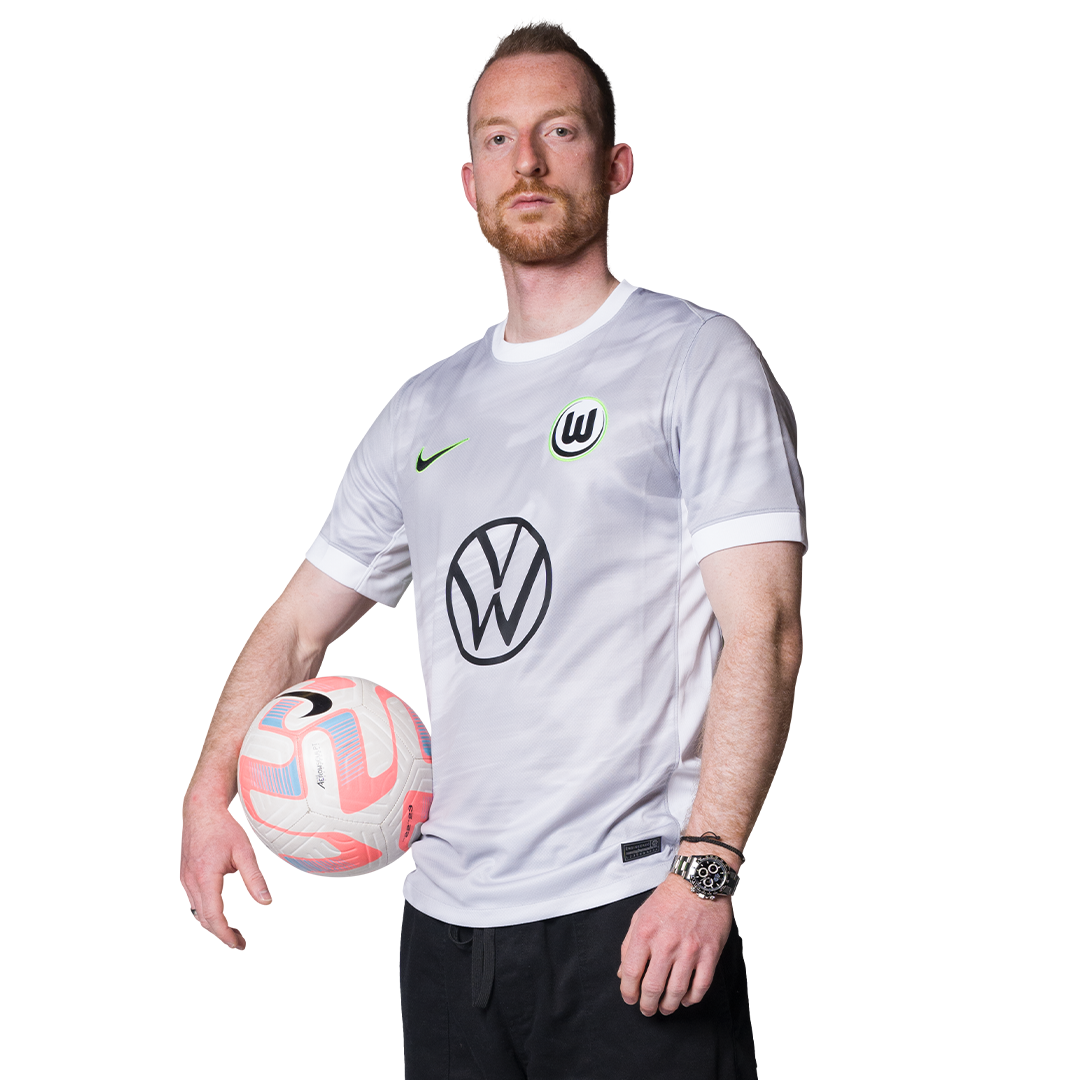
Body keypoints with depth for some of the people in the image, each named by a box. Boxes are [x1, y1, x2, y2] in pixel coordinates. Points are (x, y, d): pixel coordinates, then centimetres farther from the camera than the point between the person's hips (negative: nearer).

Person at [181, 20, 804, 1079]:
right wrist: (209, 790, 3)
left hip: (627, 915, -5)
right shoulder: (427, 412, 16)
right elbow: (299, 623, 20)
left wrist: (706, 867, -18)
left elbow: (762, 627, -8)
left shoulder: (695, 359, 0)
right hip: (447, 918, 5)